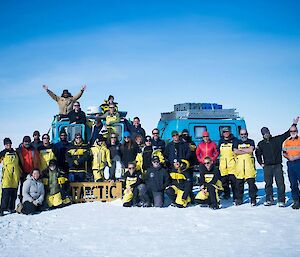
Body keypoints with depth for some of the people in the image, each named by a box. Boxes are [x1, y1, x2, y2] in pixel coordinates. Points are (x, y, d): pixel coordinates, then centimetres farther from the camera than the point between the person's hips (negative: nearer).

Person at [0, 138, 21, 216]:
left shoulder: (15, 153, 19)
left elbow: (19, 164, 26)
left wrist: (21, 173, 24)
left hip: (15, 176, 5)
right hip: (6, 176, -4)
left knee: (14, 194, 5)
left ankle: (11, 208, 14)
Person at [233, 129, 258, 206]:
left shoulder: (251, 142, 11)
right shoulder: (236, 142, 14)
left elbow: (251, 150, -10)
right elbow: (235, 151, -4)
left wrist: (241, 149, -4)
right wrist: (246, 151, -6)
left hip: (249, 165, -1)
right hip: (239, 165, 1)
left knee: (251, 182, -5)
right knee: (239, 183, 4)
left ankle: (253, 199, 2)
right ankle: (239, 199, 14)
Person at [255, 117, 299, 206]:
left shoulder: (277, 140, 5)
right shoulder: (261, 144, 9)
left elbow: (287, 134, 6)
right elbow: (257, 154, 20)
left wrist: (294, 124, 2)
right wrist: (261, 163, 13)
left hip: (278, 166, -1)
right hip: (267, 166, 1)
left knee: (280, 183, -5)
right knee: (268, 184, 6)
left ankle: (281, 201, -1)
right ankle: (269, 200, 15)